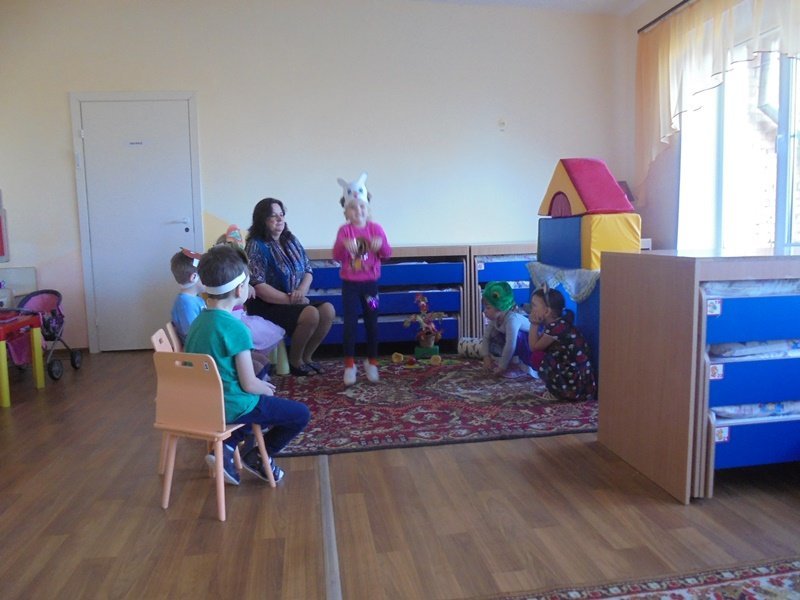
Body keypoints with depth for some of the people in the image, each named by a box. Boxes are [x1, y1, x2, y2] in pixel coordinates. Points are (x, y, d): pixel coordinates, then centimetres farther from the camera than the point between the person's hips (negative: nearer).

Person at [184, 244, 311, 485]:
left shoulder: (199, 321, 2)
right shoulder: (235, 327, -22)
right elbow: (248, 384, -19)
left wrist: (260, 385, 14)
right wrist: (267, 389, 3)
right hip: (231, 405, -8)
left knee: (262, 395, 33)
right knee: (301, 414, 5)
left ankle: (227, 446, 17)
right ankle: (258, 456, 17)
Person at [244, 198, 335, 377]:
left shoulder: (291, 240, 9)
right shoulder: (256, 246, -12)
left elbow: (308, 270, 8)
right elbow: (258, 287, -20)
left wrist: (301, 291, -14)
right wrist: (291, 300, -22)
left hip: (296, 301, 7)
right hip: (267, 305, -7)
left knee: (328, 310, -16)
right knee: (311, 314, -28)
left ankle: (306, 357, 1)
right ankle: (295, 361, -5)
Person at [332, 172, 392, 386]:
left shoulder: (375, 228, -1)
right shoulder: (344, 230, -4)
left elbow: (387, 254, -2)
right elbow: (336, 256, -13)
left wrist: (381, 244, -23)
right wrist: (344, 245, -33)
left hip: (370, 283, 1)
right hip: (350, 284, -1)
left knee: (371, 323, 7)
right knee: (350, 323, -2)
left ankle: (371, 363, 22)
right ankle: (349, 365, 8)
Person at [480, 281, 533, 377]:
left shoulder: (512, 319, -35)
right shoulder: (494, 318, -11)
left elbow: (510, 345, -41)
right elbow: (486, 337, -3)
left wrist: (502, 367, -35)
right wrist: (486, 356, -13)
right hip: (518, 347, 8)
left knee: (517, 335, -35)